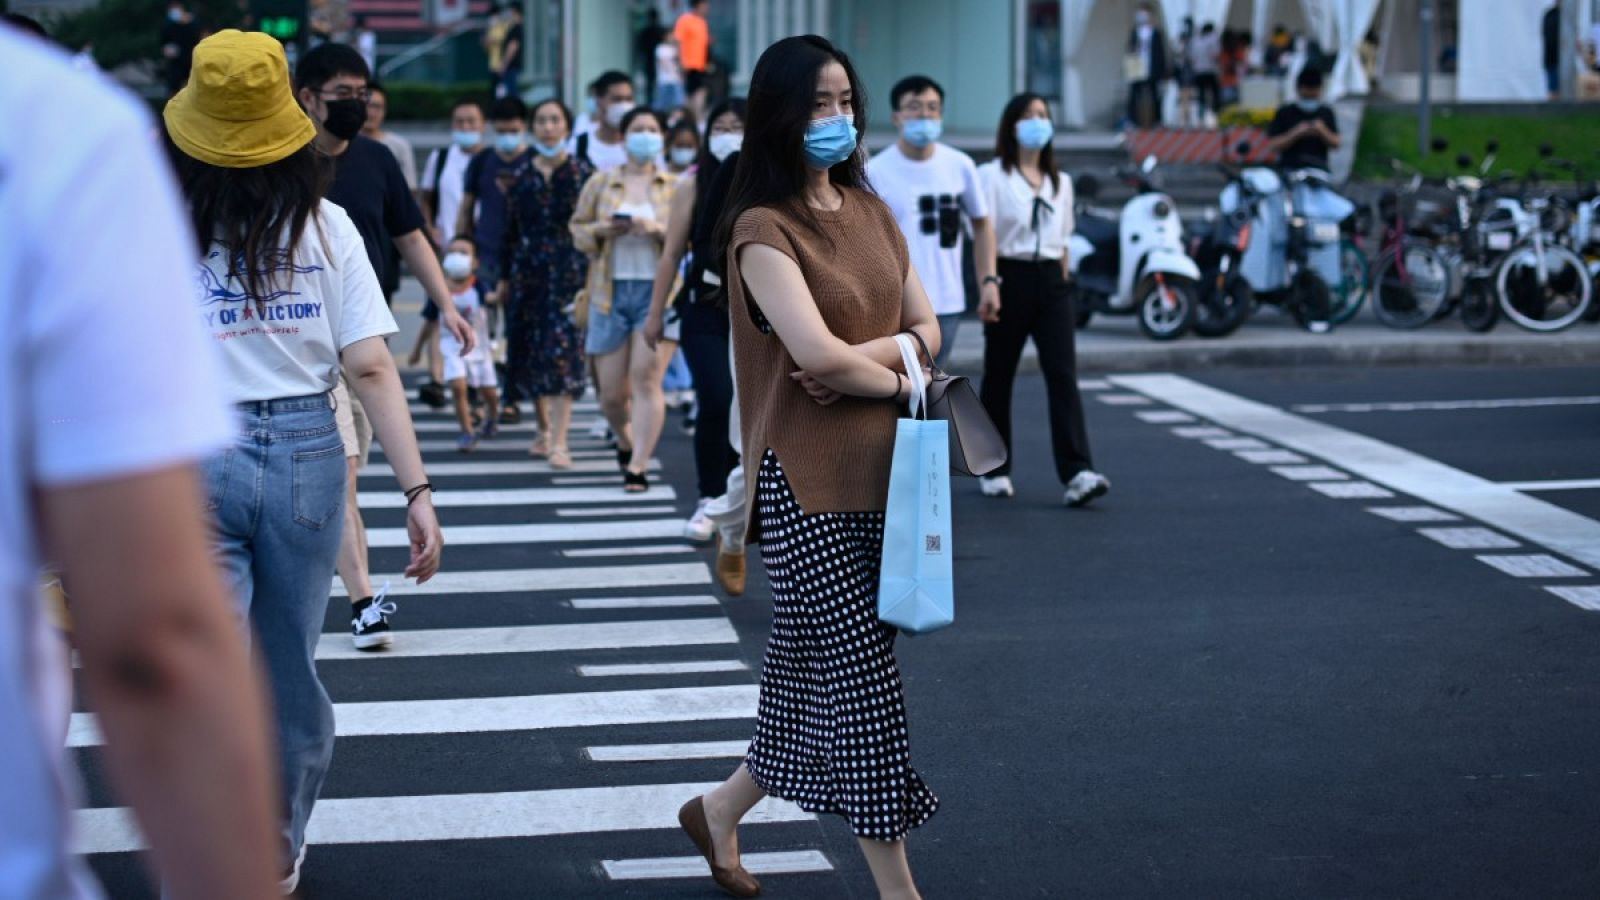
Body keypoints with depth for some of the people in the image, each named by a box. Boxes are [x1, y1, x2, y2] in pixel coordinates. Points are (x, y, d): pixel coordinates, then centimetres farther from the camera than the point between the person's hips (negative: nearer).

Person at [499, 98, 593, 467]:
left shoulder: (582, 172, 0)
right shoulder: (521, 175, 9)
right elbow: (510, 229, 12)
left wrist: (592, 274, -6)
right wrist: (504, 276, 12)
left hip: (568, 269, -4)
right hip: (528, 270, 4)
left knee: (562, 352, -11)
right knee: (530, 350, 7)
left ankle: (559, 442, -12)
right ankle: (546, 430, 23)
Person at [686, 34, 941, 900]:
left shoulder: (871, 212, 12)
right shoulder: (763, 229, -10)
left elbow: (926, 329, 9)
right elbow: (816, 352, -22)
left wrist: (860, 362, -10)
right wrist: (898, 379, -6)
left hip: (881, 473, 7)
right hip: (809, 483, -7)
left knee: (812, 675, 14)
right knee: (864, 682, -3)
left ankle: (719, 812, 34)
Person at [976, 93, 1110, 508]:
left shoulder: (1060, 181, 15)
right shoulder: (992, 175, -1)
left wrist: (1063, 280, 12)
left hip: (1050, 280, 4)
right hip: (1011, 276, -4)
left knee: (1063, 374, -9)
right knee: (999, 376, 5)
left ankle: (1077, 473, -17)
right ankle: (994, 470, 18)